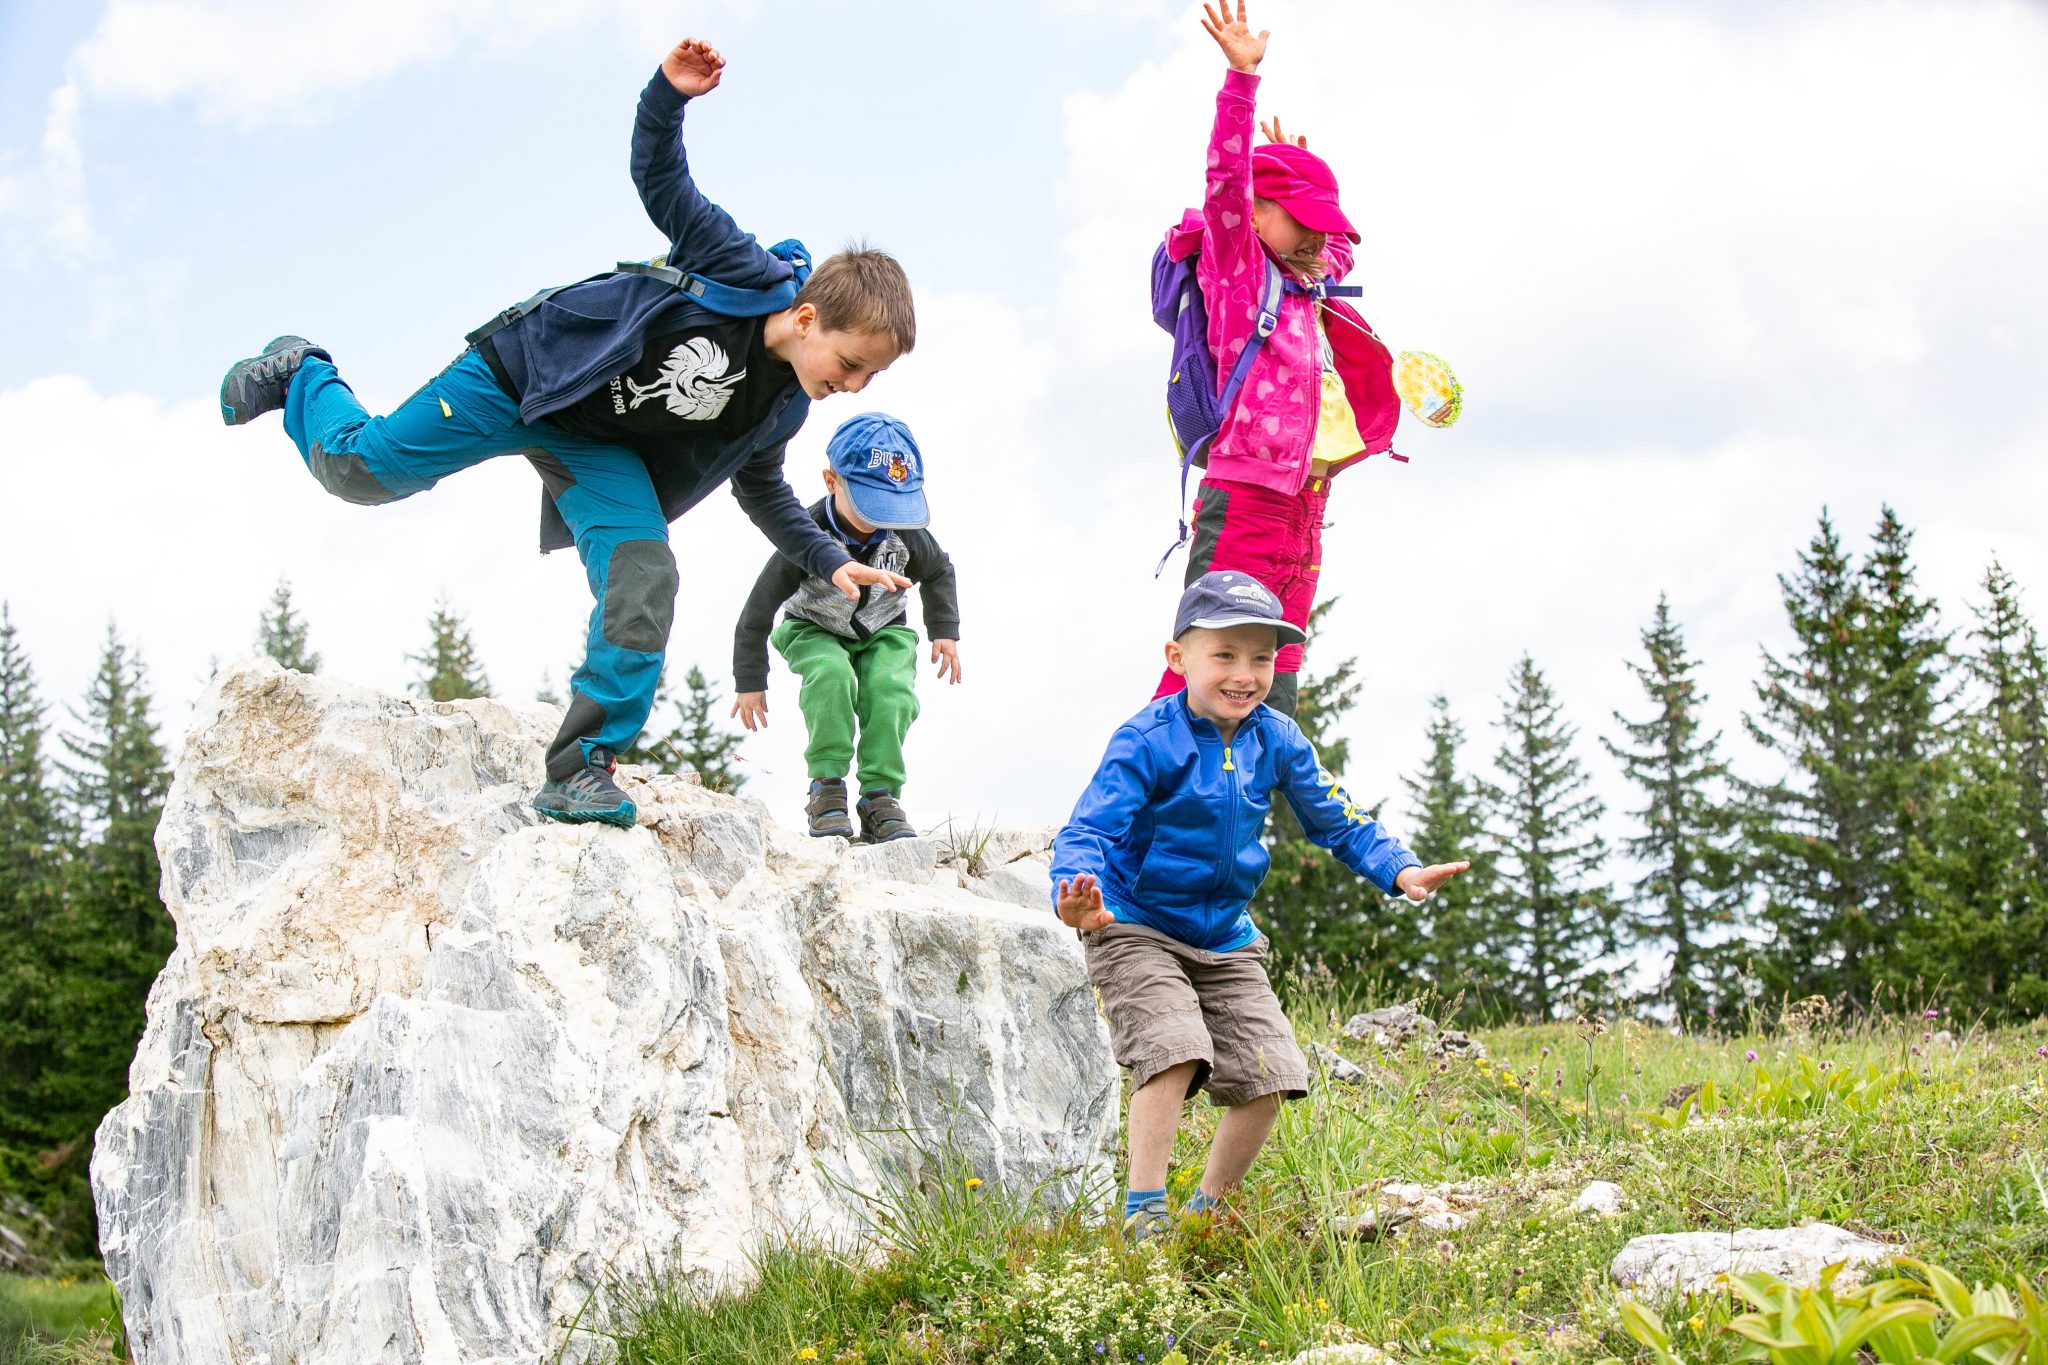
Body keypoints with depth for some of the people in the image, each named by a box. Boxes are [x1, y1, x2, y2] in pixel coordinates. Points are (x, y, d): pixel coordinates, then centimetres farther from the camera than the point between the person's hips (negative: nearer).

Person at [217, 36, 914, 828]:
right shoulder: (746, 275, -25)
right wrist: (670, 94, -41)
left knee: (644, 583, -16)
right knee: (361, 470, 0)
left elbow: (763, 492, 16)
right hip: (525, 372, -5)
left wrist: (831, 563, 6)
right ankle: (299, 375, 34)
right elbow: (659, 177, -22)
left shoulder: (781, 405, -4)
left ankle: (581, 771, -12)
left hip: (599, 448, 6)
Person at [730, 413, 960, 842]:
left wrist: (944, 631, 1)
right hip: (815, 631, -2)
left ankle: (880, 795, -19)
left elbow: (938, 572, 6)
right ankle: (827, 784, -24)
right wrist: (750, 681, -16)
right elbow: (759, 608, -21)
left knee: (891, 688, -27)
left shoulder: (905, 533, -21)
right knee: (832, 675, -34)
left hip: (883, 633, 2)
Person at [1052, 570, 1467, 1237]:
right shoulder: (1147, 742, -19)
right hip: (1138, 931, -6)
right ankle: (1144, 1214, -18)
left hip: (1227, 940, 6)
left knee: (1269, 1076, -1)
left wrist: (1399, 870, -7)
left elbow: (1334, 818, 9)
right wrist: (1074, 896, -48)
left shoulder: (1276, 741, -1)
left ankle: (1209, 1209, 17)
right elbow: (1090, 827, -27)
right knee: (1174, 1053, -26)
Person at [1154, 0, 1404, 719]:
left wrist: (1299, 167, 36)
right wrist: (1241, 78, -19)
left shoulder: (1306, 289, 22)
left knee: (1274, 683, 6)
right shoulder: (1235, 269, 1)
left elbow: (1338, 244, 43)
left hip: (1302, 509, 8)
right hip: (1244, 498, -8)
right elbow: (1227, 181, -12)